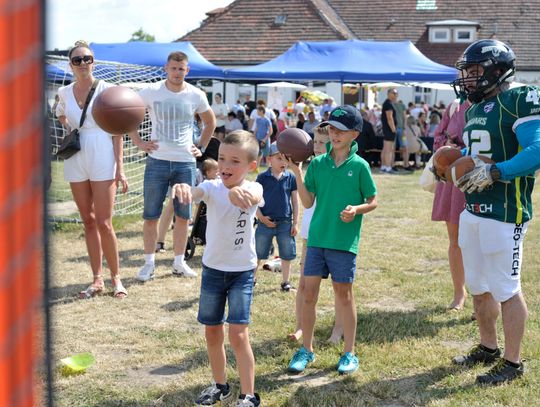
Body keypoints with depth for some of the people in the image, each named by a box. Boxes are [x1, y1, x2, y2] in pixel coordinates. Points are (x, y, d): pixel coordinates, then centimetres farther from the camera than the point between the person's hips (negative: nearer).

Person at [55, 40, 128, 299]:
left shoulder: (106, 90, -6)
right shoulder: (64, 93, 5)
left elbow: (117, 131, -6)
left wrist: (120, 168, -11)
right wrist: (69, 130, 8)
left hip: (102, 161, -4)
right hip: (76, 161, 4)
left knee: (103, 223, -6)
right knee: (88, 222, 8)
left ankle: (116, 278, 8)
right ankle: (97, 279, 15)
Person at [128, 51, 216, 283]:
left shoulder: (196, 95, 2)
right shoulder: (151, 92, -3)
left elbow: (210, 122, 19)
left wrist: (201, 147, 11)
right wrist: (139, 143, -1)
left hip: (186, 162, 2)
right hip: (157, 161, -2)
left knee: (183, 216, 7)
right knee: (151, 215, 0)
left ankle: (179, 263, 19)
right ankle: (149, 263, 11)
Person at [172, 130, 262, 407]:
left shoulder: (252, 189, -15)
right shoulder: (212, 187, -11)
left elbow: (253, 196, -41)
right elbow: (193, 194, -33)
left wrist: (240, 192, -66)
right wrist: (182, 189, -59)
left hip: (242, 271, -3)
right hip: (212, 269, 3)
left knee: (238, 334, -11)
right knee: (212, 333, 14)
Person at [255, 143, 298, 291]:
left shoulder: (291, 178, 0)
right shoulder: (262, 177, -4)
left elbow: (295, 202, 4)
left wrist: (295, 223, 2)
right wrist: (261, 217, -11)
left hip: (285, 223, 1)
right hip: (266, 222, -1)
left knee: (286, 254, 9)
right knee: (257, 253, 7)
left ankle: (285, 281, 22)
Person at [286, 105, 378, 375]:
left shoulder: (359, 166, -4)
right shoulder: (317, 163, 5)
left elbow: (373, 201, 3)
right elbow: (307, 202, 4)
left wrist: (356, 209, -16)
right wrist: (297, 173, -6)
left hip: (345, 241, -3)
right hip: (317, 238, 3)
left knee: (344, 293, 5)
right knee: (309, 291, 4)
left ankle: (349, 353, 18)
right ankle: (306, 349, 18)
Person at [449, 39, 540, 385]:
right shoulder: (476, 109, 15)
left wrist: (493, 173, -26)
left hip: (504, 212, -9)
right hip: (473, 210, 9)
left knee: (505, 289, -1)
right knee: (478, 286, 18)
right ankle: (489, 347, 34)